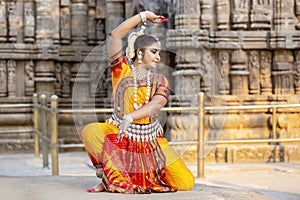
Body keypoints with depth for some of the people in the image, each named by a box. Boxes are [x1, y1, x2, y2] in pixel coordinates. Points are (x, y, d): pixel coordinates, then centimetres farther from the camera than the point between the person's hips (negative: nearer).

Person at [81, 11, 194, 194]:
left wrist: (130, 117, -34)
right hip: (119, 133, -2)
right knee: (90, 131, -34)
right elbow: (116, 35, -12)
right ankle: (114, 177, -20)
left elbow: (155, 106, -17)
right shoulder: (122, 70, 0)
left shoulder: (160, 81, 4)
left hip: (151, 140, 2)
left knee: (186, 183, -10)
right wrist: (144, 16, -9)